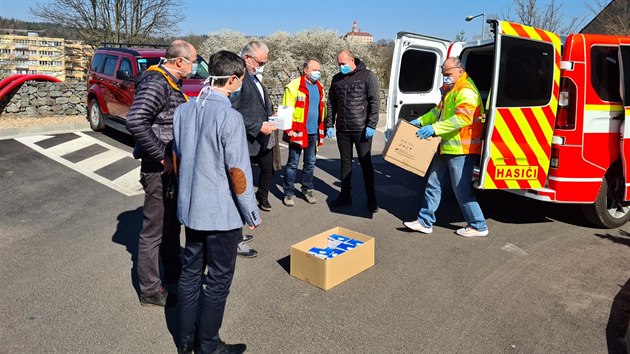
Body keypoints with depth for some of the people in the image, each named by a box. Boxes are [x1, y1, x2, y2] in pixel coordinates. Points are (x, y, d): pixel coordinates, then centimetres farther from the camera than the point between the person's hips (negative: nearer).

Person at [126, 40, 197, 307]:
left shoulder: (172, 83, 12)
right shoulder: (156, 83, -18)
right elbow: (136, 122, -31)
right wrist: (162, 156, -25)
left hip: (172, 167, 10)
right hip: (159, 169, -10)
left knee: (172, 224, 23)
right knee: (154, 231, 2)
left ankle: (173, 273, 41)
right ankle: (150, 292, 17)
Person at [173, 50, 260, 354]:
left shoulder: (183, 110, 2)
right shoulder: (230, 117, -20)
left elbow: (176, 158, 11)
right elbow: (238, 172, -18)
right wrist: (252, 214, -7)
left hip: (189, 209, 7)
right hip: (222, 214, -7)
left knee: (190, 272, 18)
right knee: (218, 281, 9)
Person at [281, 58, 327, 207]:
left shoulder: (319, 88, 13)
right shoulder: (294, 86, -9)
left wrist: (322, 130, 16)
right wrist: (290, 131, -15)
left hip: (314, 133, 6)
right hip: (298, 132, -6)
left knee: (310, 163, 14)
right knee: (293, 163, 3)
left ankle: (307, 190, 27)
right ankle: (288, 193, 13)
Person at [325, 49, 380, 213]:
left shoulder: (368, 76, -4)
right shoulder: (337, 78, 10)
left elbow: (374, 102, -9)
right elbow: (331, 104, 14)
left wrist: (371, 125, -15)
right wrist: (329, 125, 8)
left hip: (362, 130, -4)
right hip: (342, 129, 5)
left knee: (366, 163, 3)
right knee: (345, 162, 13)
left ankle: (371, 199, 13)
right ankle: (345, 195, 23)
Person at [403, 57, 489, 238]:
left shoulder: (466, 91, -16)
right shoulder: (450, 90, 18)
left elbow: (463, 118, -29)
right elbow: (438, 111, 24)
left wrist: (435, 128, -31)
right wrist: (421, 121, 8)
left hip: (460, 150, -10)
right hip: (447, 148, 11)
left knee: (462, 189, -2)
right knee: (434, 183, 12)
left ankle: (478, 226, 13)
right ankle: (425, 222, 20)